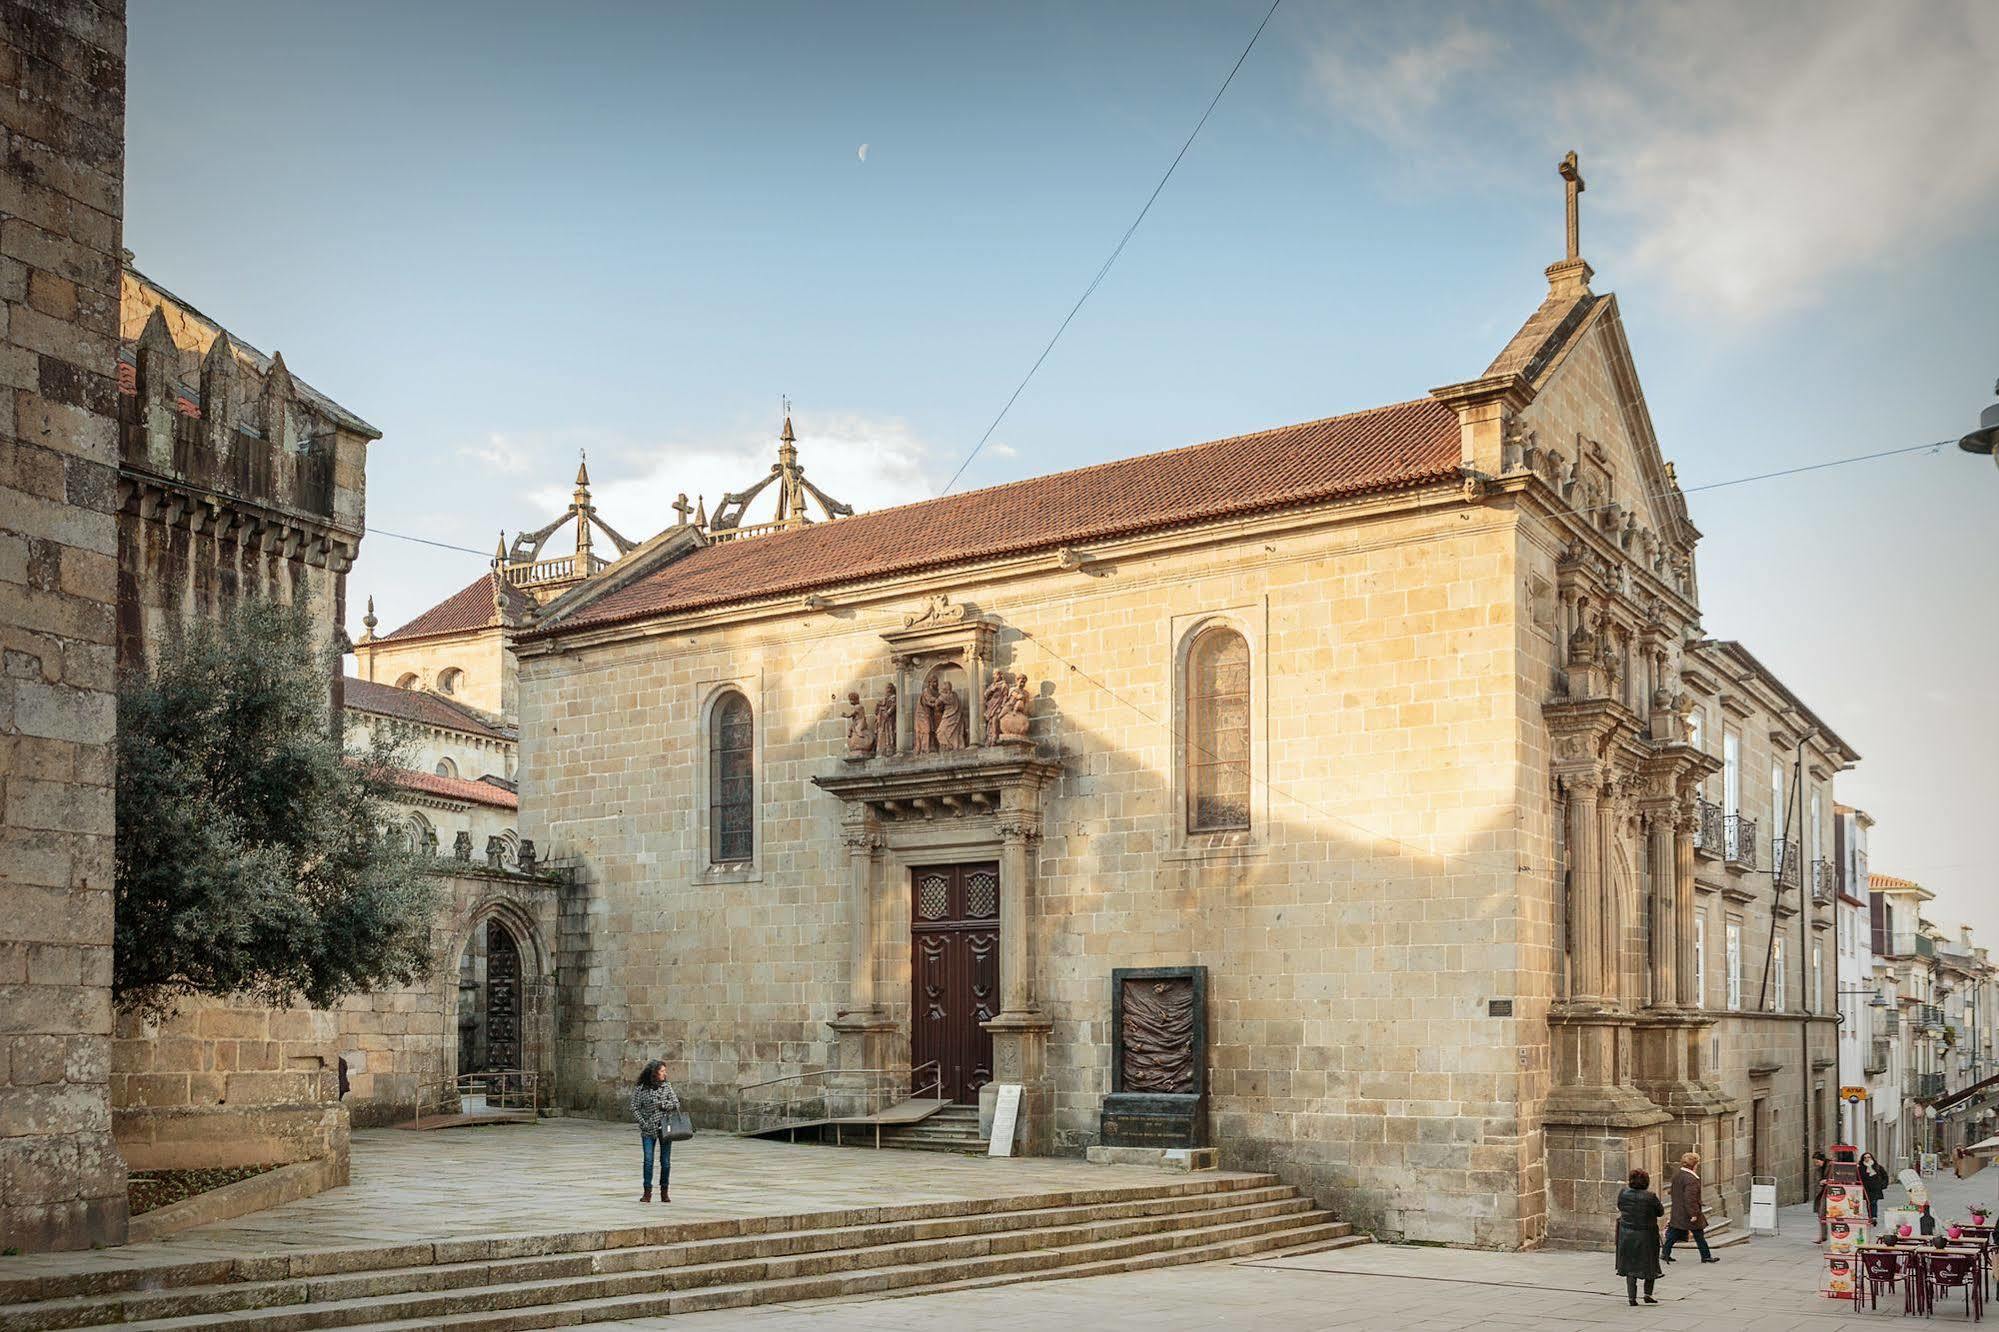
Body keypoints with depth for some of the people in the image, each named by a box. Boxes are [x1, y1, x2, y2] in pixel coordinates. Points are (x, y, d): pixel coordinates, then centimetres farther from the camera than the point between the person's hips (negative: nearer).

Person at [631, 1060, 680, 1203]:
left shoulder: (667, 1086, 5)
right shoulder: (640, 1088, -3)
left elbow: (676, 1104, 4)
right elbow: (635, 1109, -2)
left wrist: (663, 1105, -11)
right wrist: (644, 1124, -11)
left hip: (665, 1127, 2)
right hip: (648, 1130, -2)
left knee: (666, 1161, 4)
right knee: (648, 1160, -8)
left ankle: (664, 1191, 14)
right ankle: (647, 1191, 0)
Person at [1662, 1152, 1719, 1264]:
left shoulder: (1676, 1174, 7)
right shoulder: (1691, 1179, -22)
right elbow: (1690, 1198, -25)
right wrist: (1693, 1214, -21)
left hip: (1677, 1212, 9)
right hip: (1688, 1212, -8)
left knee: (1674, 1234, 12)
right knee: (1699, 1235, 6)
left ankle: (1665, 1253, 12)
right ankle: (1706, 1256, 16)